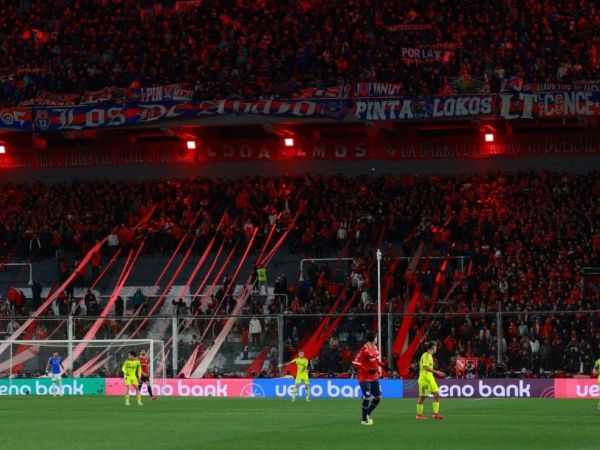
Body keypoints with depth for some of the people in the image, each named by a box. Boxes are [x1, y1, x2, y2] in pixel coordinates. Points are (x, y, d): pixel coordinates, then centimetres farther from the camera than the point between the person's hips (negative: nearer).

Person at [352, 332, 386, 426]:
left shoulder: (375, 348, 6)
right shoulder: (364, 350, -19)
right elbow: (355, 363, -21)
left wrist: (382, 365, 6)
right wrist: (368, 370, -25)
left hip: (374, 377, 8)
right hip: (365, 378, -8)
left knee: (378, 397, 8)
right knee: (367, 398, -8)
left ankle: (368, 413, 27)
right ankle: (364, 420, 3)